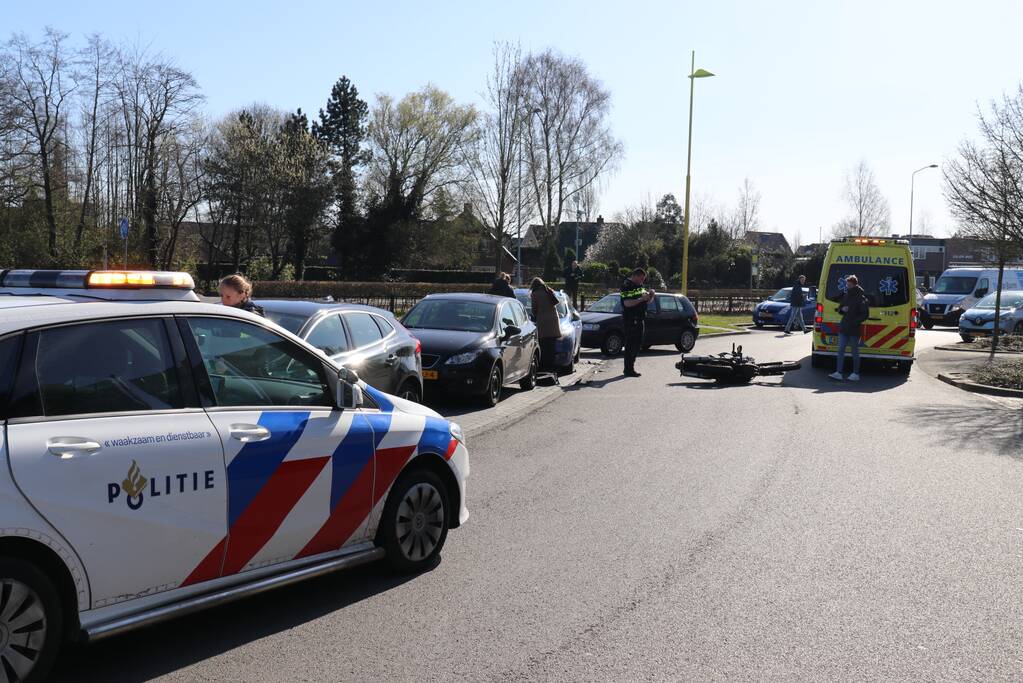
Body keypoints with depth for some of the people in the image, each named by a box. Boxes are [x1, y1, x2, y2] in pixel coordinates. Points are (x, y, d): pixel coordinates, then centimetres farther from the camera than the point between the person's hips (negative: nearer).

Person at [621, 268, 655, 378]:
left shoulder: (640, 286, 16)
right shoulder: (626, 286, -11)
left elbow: (647, 301, 23)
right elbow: (627, 303, -23)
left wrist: (650, 295, 2)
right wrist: (641, 299, -28)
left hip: (640, 319, 9)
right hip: (631, 320, -9)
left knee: (637, 345, 13)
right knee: (631, 345, -8)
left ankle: (630, 368, 21)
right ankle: (628, 370, -5)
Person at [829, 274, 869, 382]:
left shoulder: (861, 298, -10)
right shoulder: (846, 295, 11)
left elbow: (865, 315, -11)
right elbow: (839, 309, 21)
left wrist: (854, 322, -20)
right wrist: (842, 309, -3)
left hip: (854, 330, -6)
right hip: (843, 328, 6)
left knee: (855, 352, 4)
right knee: (841, 350, 2)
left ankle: (856, 374, 13)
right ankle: (838, 373, 2)